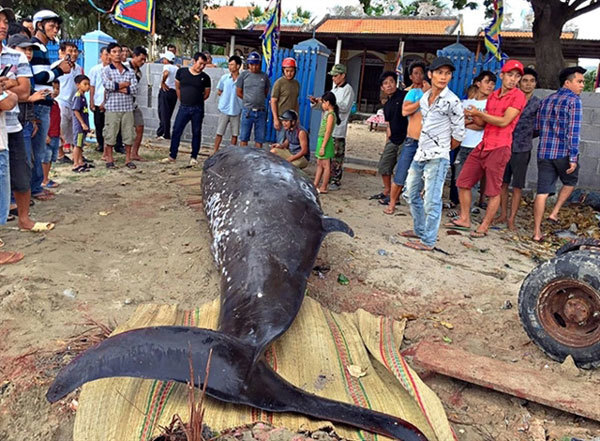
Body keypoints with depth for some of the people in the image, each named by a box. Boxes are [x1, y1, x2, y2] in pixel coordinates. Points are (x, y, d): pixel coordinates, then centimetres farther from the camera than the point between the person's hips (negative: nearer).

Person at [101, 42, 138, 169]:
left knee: (128, 133, 5)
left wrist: (117, 87, -9)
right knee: (110, 133, 1)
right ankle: (109, 159, 12)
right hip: (112, 107, -2)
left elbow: (135, 88, -1)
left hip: (128, 107, 3)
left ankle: (128, 159, 15)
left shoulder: (130, 71, 12)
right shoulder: (106, 70, 5)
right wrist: (126, 84, -6)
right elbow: (108, 85, -14)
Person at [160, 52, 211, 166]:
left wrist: (196, 100, 9)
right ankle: (172, 156, 10)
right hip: (183, 107, 1)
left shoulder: (205, 78, -1)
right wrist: (182, 100, 13)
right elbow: (177, 87, 13)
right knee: (176, 131, 0)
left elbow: (207, 94, 10)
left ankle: (194, 157, 16)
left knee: (196, 133, 5)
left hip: (197, 109, 0)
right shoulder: (181, 72, 1)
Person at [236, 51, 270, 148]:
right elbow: (239, 92, 8)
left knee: (259, 139, 4)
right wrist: (249, 100, 8)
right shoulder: (244, 75, 4)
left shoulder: (264, 76, 8)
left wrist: (258, 99, 11)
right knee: (244, 138, 2)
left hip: (261, 111, 1)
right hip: (247, 110, -1)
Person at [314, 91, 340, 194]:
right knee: (319, 164, 13)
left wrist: (323, 147, -20)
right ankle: (315, 185, 19)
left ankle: (323, 188, 4)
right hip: (321, 139, 10)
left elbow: (328, 132, -19)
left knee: (325, 165, -2)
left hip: (325, 141, -10)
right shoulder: (327, 113, 12)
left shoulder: (331, 115, -16)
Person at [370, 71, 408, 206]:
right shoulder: (387, 105, 15)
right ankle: (387, 191, 29)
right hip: (393, 140, 8)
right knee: (383, 166, 14)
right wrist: (387, 141, 15)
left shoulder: (404, 96, -9)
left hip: (404, 139, -8)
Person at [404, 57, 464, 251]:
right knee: (413, 193, 18)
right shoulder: (424, 97, 9)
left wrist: (444, 149, 5)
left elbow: (459, 133, -7)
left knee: (431, 200, -7)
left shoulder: (452, 101, -11)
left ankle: (428, 241, 1)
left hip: (437, 157, -8)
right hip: (420, 154, 8)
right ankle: (419, 230, 34)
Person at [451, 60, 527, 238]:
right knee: (463, 182, 7)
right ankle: (464, 220, 18)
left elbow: (504, 121, -15)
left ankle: (484, 227, 8)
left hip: (499, 148, -7)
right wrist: (472, 116, 2)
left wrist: (479, 113, -12)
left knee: (493, 191, -1)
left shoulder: (518, 96, -5)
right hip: (483, 145, 8)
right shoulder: (493, 96, 17)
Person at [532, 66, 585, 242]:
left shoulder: (545, 100, 13)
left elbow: (537, 126, 18)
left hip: (544, 153, 5)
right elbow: (574, 131, -14)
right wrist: (573, 158, -15)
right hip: (564, 153, -5)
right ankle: (554, 213, 14)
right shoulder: (574, 100, -7)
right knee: (570, 182, 23)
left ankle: (537, 232, 3)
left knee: (542, 192, 4)